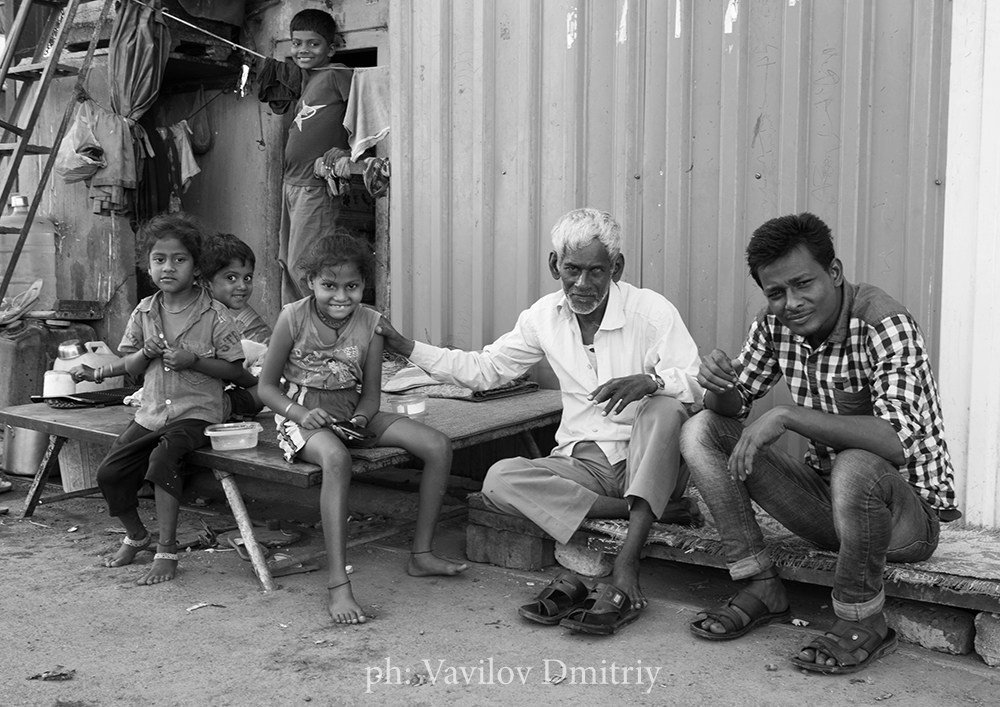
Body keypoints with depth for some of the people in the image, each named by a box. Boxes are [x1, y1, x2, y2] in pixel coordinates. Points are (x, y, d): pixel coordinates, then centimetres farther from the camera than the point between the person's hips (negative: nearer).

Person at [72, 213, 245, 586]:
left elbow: (234, 369, -6)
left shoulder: (215, 315, -7)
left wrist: (193, 360, -20)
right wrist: (145, 353, -9)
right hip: (151, 411, 6)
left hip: (196, 412, -5)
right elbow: (131, 368, 13)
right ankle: (136, 535, 26)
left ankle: (167, 551, -19)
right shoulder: (144, 312, 6)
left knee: (163, 456, -31)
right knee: (109, 471, -4)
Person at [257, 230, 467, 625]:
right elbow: (267, 386, -4)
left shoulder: (369, 323, -2)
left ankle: (421, 554, 1)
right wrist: (299, 413, -21)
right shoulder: (294, 317, -11)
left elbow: (371, 394, 4)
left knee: (439, 447, -10)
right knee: (337, 458, -41)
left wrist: (361, 419, -18)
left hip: (352, 415, 5)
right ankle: (338, 586, -40)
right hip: (302, 418, -5)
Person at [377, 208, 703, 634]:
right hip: (584, 461, 4)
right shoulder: (545, 316, 5)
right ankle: (650, 508, -20)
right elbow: (483, 369, 14)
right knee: (499, 480, -24)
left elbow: (699, 387, -16)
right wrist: (406, 348, 7)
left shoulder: (651, 310, -9)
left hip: (648, 458, -3)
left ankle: (625, 566, -38)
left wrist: (650, 381, -38)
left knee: (666, 407, -36)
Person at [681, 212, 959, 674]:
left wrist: (787, 416, -37)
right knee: (702, 431, -5)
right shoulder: (775, 325, -2)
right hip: (826, 500, 6)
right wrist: (719, 384, -19)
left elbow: (899, 440, -35)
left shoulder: (883, 324, -22)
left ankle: (863, 623, -13)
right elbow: (734, 406, 6)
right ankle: (762, 589, -3)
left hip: (911, 514, -6)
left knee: (855, 468, -41)